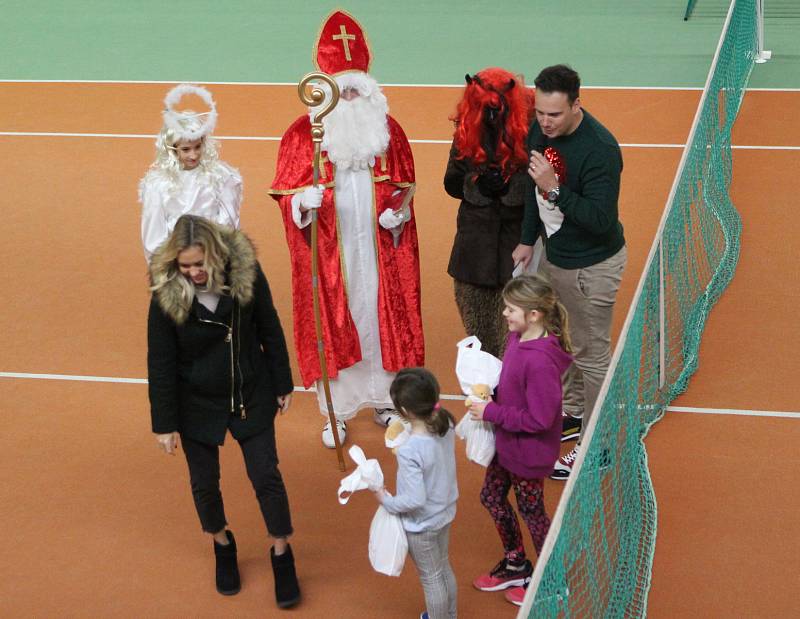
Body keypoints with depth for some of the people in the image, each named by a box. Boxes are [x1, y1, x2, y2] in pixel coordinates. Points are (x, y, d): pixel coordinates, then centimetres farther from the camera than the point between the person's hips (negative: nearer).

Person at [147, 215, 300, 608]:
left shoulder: (246, 272, -17)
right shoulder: (166, 295, -20)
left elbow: (270, 331, -3)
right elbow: (160, 363, -11)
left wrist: (282, 384, 5)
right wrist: (164, 423, -7)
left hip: (251, 396, 0)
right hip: (197, 403, 0)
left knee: (266, 475, 6)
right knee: (205, 481, 14)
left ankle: (281, 553, 27)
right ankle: (222, 545, 41)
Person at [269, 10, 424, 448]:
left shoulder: (387, 130, 1)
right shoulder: (303, 134, -7)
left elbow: (404, 185, 10)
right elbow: (285, 193, -5)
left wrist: (398, 211, -10)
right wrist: (304, 200, -27)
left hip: (377, 247, 2)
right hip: (329, 252, -2)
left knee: (381, 316, 10)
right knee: (333, 322, 4)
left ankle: (384, 400, 26)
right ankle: (336, 410, 15)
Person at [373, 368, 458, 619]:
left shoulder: (409, 451, -35)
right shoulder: (446, 425, -15)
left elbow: (415, 500, -31)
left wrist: (386, 500, -16)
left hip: (421, 525, -7)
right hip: (445, 513, 7)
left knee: (431, 579, 16)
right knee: (444, 568, 29)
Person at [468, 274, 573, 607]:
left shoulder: (540, 361, -36)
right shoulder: (516, 337, -8)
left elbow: (538, 419, -31)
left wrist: (491, 412, -25)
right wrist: (489, 393, -7)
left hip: (528, 453, -9)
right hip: (507, 442, 9)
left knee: (531, 512, 13)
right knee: (491, 496, 24)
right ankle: (515, 565, 46)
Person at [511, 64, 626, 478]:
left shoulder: (599, 149, -29)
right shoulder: (541, 130, -5)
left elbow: (602, 220, -31)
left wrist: (555, 189, -37)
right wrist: (527, 240, 18)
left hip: (591, 268, -8)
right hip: (553, 256, 8)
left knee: (591, 355, 4)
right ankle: (573, 412, 45)